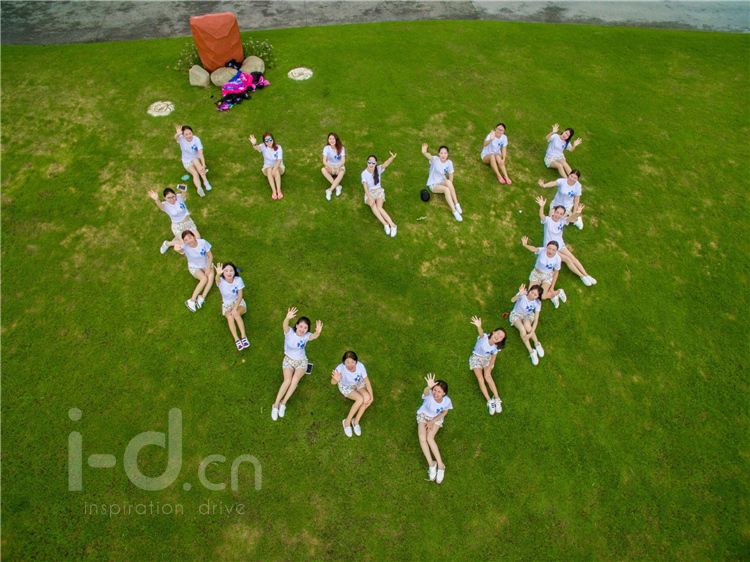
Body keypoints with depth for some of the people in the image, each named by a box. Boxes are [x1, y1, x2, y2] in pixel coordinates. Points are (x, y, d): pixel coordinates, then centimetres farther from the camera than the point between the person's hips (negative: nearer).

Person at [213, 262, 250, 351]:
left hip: (239, 302, -1)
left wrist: (235, 308, -27)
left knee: (236, 314, -32)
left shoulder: (238, 280, -17)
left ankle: (243, 337, -32)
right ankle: (237, 340, -32)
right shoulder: (221, 281, -18)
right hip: (227, 304, 1)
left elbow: (240, 296, -14)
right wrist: (218, 274, -70)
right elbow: (217, 280, -45)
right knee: (230, 317, -30)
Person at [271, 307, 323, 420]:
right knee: (287, 380, -23)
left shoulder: (306, 336, -15)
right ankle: (276, 405, -9)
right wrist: (287, 318, -66)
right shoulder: (289, 332, -18)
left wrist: (318, 332, -63)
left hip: (301, 361, 1)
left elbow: (314, 336, -38)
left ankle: (283, 403, -9)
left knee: (295, 380, -24)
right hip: (288, 360, -1)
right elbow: (285, 326, -42)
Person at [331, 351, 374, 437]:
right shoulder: (340, 368, -38)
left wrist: (371, 396, -24)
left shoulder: (360, 366, -31)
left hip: (358, 384, 3)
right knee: (360, 399, -25)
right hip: (346, 386, -3)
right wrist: (336, 380, -72)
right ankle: (347, 421, -4)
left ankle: (356, 421, -3)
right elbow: (333, 382, -49)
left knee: (367, 398, -23)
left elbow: (367, 381, -20)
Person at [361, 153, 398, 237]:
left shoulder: (378, 169, -9)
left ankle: (392, 225, -31)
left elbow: (385, 164, -30)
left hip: (379, 191, 0)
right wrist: (370, 198, -31)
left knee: (379, 207, -27)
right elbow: (365, 187, -16)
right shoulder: (364, 173, -9)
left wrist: (392, 158, -52)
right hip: (369, 192, 0)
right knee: (373, 205, -32)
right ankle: (385, 224, -40)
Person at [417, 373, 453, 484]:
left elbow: (444, 412, -7)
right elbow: (425, 391, -61)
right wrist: (429, 387, -84)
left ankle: (440, 465, -11)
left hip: (437, 418, -1)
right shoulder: (429, 394, -34)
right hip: (423, 415, 1)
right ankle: (431, 464, -8)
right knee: (422, 438, -22)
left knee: (430, 438, -24)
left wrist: (433, 421, -16)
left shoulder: (447, 400, -28)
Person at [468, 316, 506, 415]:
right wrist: (479, 327, -76)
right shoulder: (484, 337, -28)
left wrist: (489, 367, -21)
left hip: (487, 358, 2)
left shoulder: (496, 347, -14)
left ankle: (497, 399, -20)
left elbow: (493, 358, -4)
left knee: (487, 376, -24)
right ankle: (489, 401, -18)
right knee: (480, 377, -20)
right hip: (476, 357, -2)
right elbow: (481, 333, -52)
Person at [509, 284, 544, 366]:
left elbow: (536, 319, -20)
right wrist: (519, 294, -65)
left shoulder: (537, 303, -18)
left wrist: (531, 333, -29)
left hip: (528, 315, 1)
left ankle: (537, 344, -9)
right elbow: (512, 300, -45)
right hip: (516, 314, -1)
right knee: (522, 329, -30)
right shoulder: (523, 294, -26)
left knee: (527, 326, -34)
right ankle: (531, 351, -16)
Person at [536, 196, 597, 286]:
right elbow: (541, 216, -41)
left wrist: (577, 214, -53)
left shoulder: (562, 220, -8)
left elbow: (572, 218, -28)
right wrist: (541, 207, -63)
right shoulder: (547, 220, -18)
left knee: (573, 258, -4)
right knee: (567, 259, -12)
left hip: (560, 245, 5)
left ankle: (586, 275, 3)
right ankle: (582, 276, -4)